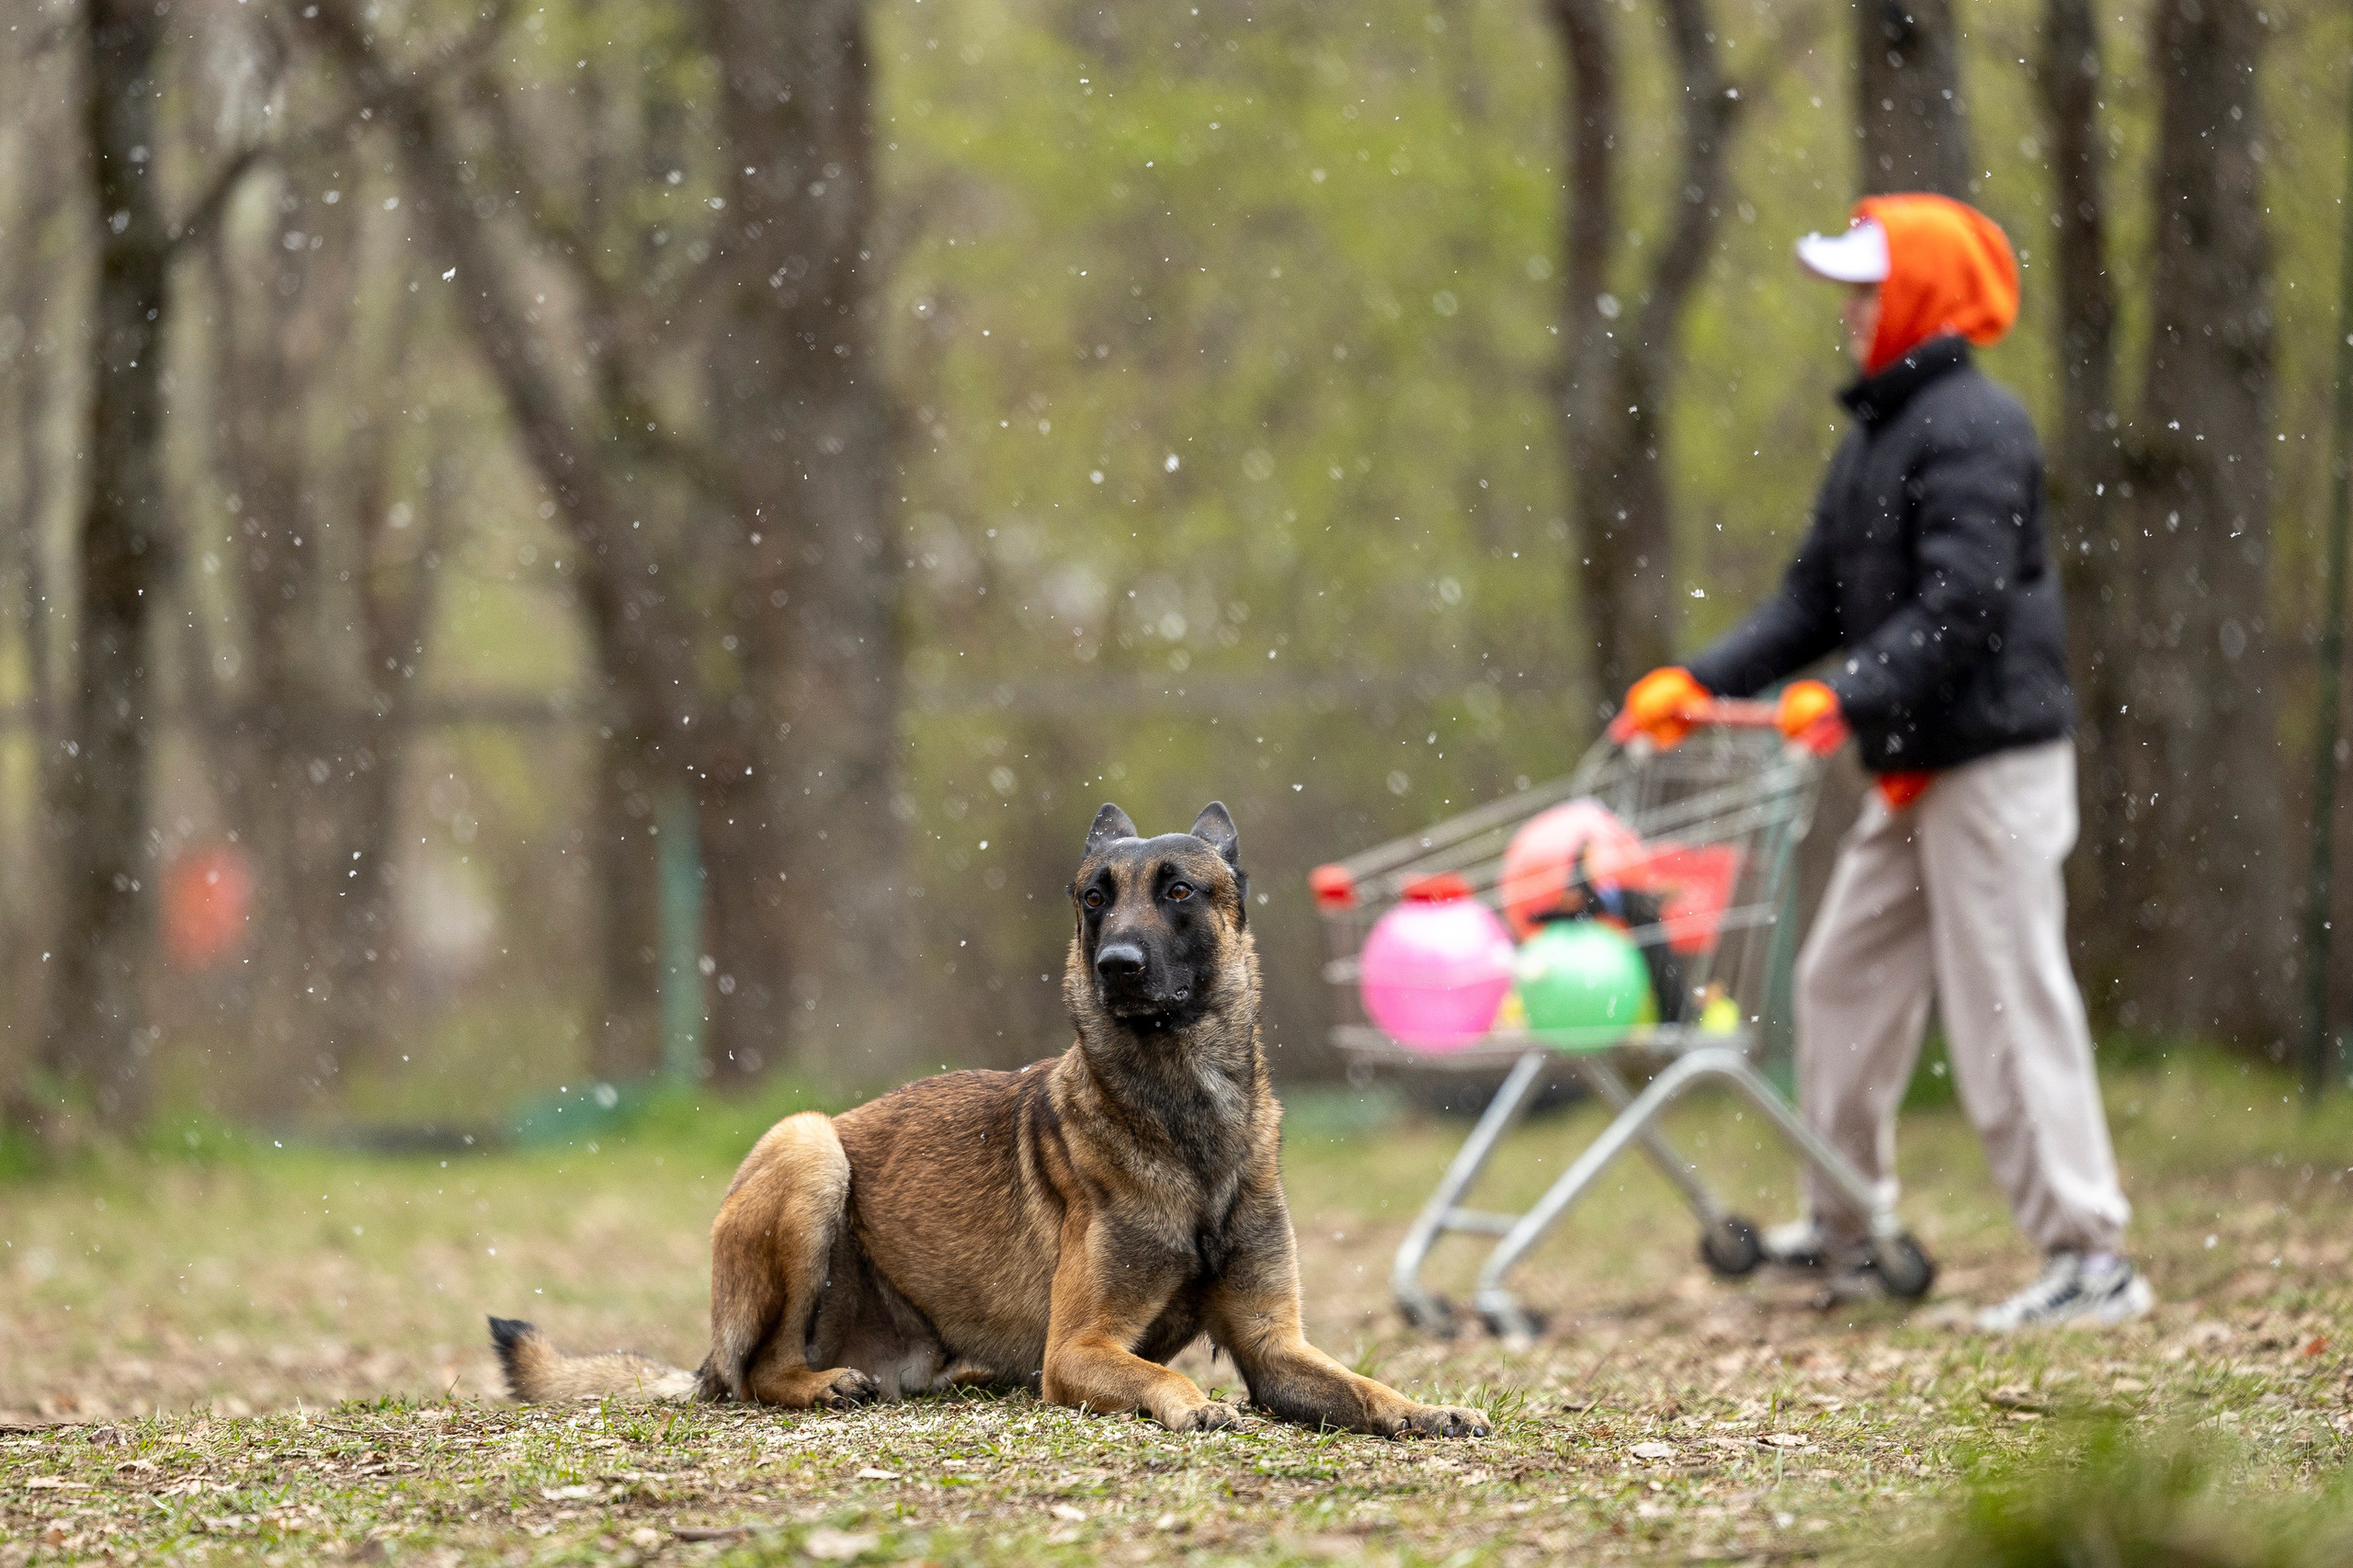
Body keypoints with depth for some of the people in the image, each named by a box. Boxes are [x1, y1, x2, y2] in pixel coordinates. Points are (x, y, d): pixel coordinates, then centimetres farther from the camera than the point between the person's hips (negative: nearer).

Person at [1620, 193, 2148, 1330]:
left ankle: (2091, 1259, -8)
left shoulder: (1973, 429, -14)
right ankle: (1844, 1227, 25)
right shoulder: (1878, 434, 16)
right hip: (1917, 768, 10)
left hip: (1995, 757, -10)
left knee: (2009, 1002, -10)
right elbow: (1816, 598, 17)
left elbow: (1960, 608, -23)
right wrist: (1700, 681, 7)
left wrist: (1846, 699, -30)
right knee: (1844, 981, 14)